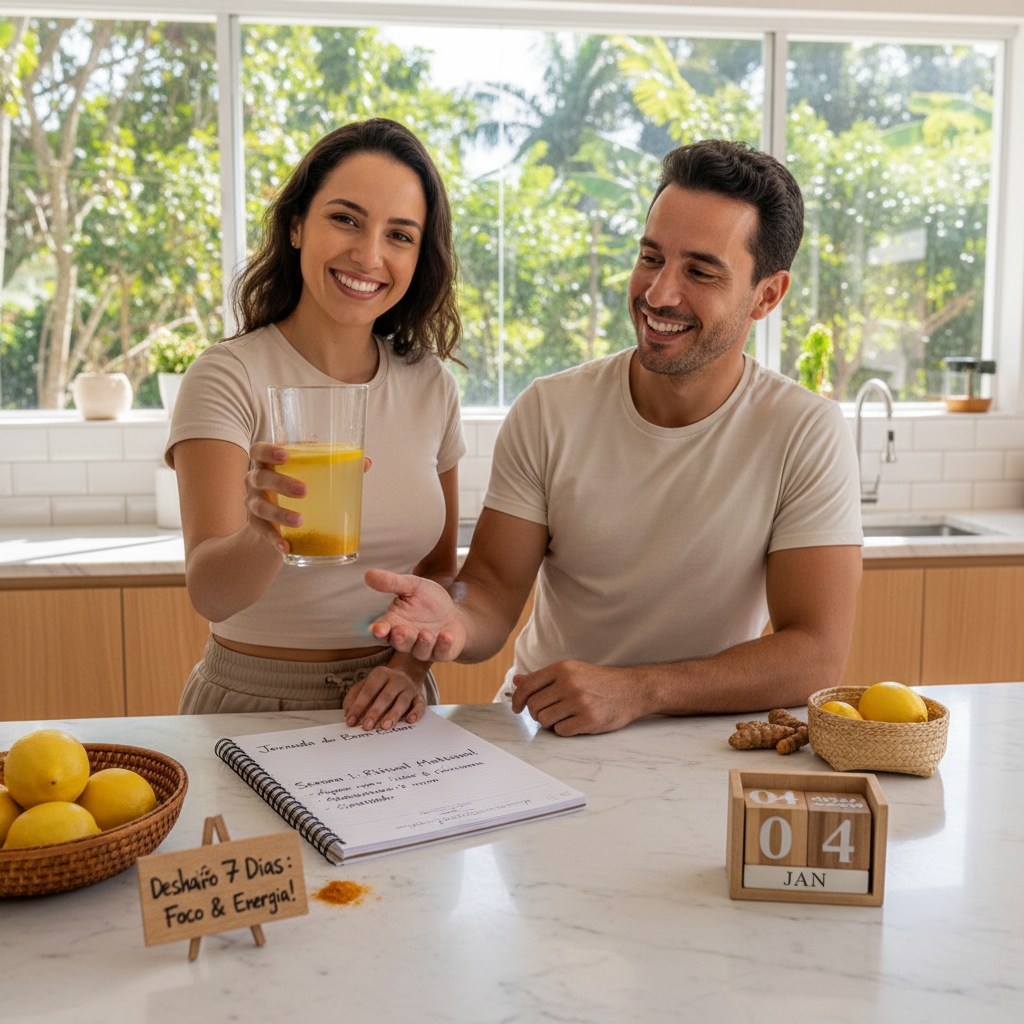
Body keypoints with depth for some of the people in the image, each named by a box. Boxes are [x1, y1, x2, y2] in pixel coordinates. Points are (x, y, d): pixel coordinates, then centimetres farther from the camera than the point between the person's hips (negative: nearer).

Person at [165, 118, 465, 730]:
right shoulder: (229, 378, -9)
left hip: (384, 711, 5)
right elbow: (209, 594, -19)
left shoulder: (431, 386, 3)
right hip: (255, 702, -4)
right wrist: (265, 538, -38)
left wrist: (410, 667, -4)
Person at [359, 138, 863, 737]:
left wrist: (635, 691, -30)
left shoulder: (808, 435, -13)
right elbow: (495, 587, -8)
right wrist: (452, 618, -32)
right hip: (544, 728, 2)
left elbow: (817, 657, -18)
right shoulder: (548, 412, -8)